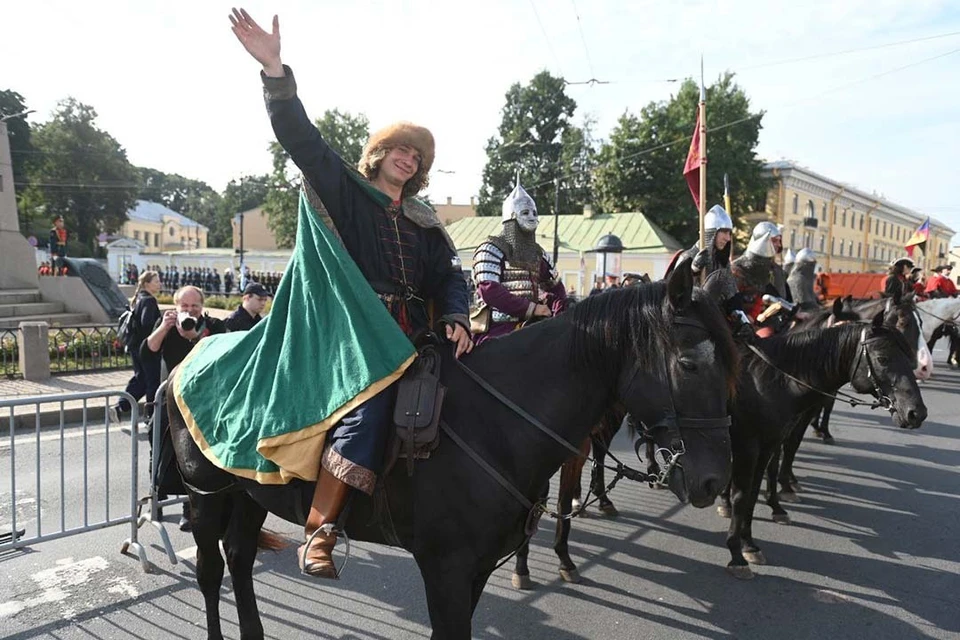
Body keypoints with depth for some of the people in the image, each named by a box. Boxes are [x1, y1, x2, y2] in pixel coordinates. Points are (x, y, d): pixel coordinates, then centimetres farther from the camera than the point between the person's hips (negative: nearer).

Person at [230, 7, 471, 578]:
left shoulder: (424, 222, 21)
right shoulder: (346, 191, 9)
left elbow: (449, 278, 13)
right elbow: (302, 139, -4)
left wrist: (456, 320, -8)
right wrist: (275, 70, -17)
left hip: (413, 333, 6)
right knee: (368, 408, -27)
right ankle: (320, 532, -21)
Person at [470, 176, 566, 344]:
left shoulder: (537, 252, 18)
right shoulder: (491, 248, -4)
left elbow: (555, 287, 26)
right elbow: (489, 291, -17)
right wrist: (531, 308, -20)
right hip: (496, 329, -7)